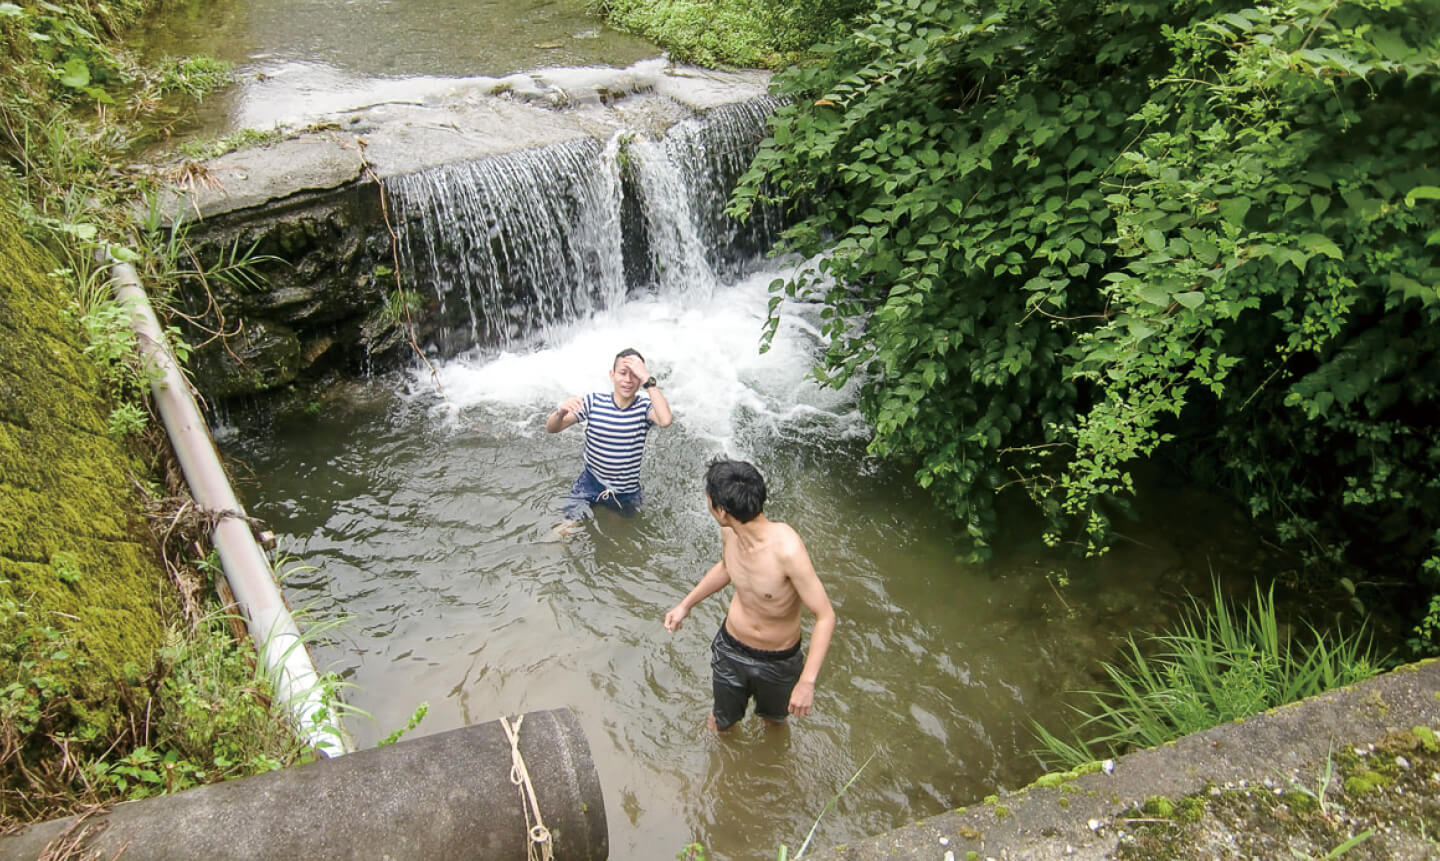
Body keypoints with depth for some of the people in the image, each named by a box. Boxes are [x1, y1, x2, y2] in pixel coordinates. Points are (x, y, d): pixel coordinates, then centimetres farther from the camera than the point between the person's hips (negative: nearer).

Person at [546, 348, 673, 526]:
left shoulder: (644, 405, -15)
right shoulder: (594, 401, -10)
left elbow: (665, 420, -39)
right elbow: (551, 428, -13)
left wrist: (648, 379, -37)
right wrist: (561, 412, -37)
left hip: (627, 492, 0)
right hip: (590, 483, 0)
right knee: (569, 528, -8)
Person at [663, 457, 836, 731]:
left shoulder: (787, 549, -37)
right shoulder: (730, 533, -17)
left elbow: (825, 616, -31)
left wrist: (807, 682, -34)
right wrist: (686, 604, 9)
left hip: (778, 660, -4)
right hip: (730, 648, 4)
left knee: (774, 718, 27)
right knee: (721, 721, 25)